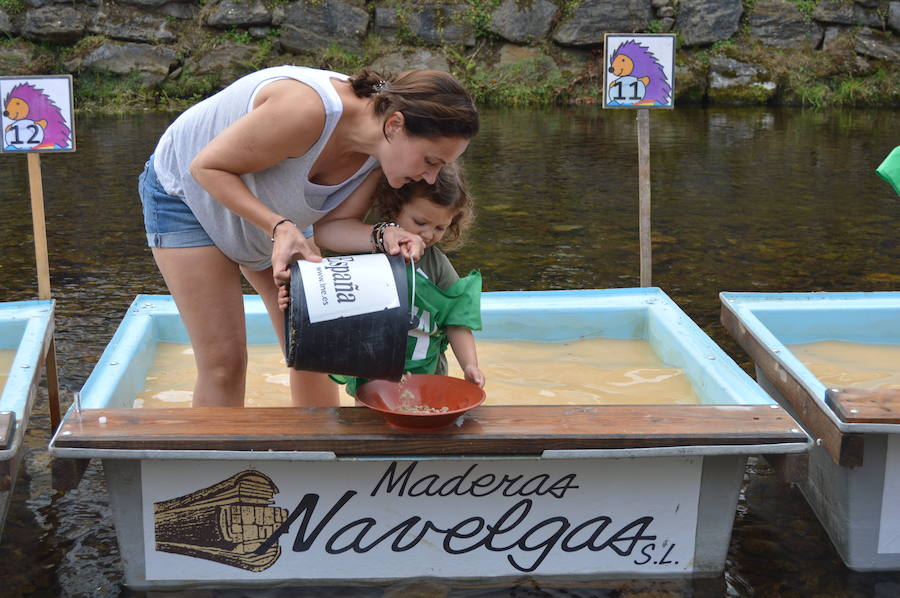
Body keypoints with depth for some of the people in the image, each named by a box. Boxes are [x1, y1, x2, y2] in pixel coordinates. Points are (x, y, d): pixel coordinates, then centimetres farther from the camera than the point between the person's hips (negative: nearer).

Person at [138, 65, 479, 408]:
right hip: (188, 192, -6)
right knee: (224, 361, -10)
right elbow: (207, 166, -29)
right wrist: (281, 228, -39)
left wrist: (384, 237, -35)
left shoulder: (380, 151, -18)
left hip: (269, 213, 7)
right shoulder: (308, 111, -40)